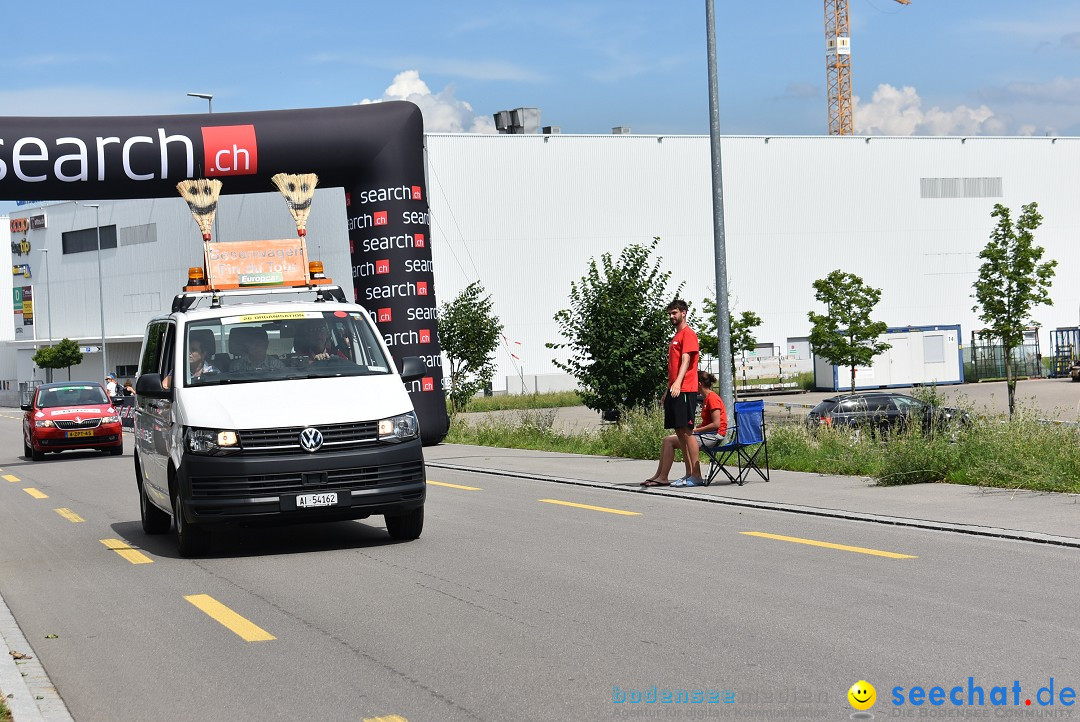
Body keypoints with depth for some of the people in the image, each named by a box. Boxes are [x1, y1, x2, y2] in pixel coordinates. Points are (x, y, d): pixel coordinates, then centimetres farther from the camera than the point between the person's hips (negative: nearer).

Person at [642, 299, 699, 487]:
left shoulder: (688, 334, -5)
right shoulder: (676, 336, 24)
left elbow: (685, 361, -17)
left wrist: (677, 383, -28)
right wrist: (667, 390, 24)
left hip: (685, 391, -10)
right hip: (673, 391, 10)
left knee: (686, 431, -10)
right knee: (680, 433, 7)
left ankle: (695, 475, -10)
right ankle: (689, 473, 9)